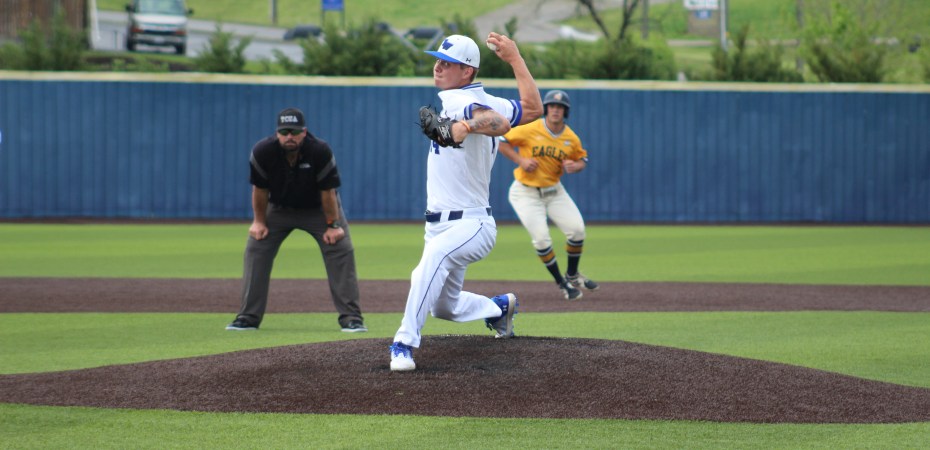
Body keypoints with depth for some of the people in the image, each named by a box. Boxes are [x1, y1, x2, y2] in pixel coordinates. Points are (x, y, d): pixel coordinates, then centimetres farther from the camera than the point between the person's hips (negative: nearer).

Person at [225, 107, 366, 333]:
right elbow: (260, 189, -12)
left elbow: (328, 191, -22)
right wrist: (259, 221, -6)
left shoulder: (320, 151, -31)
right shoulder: (263, 151, -27)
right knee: (256, 250, -7)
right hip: (279, 208, 2)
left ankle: (351, 318, -9)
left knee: (341, 250, -14)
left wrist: (332, 225, -17)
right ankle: (248, 318, 0)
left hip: (318, 208, -2)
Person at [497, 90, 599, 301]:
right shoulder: (530, 130, -17)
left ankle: (572, 275, 18)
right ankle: (561, 284, 5)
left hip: (554, 190, 4)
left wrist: (575, 166, -14)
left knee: (577, 229, -7)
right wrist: (520, 160, -21)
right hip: (526, 193, -4)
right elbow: (501, 141, -8)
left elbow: (582, 159, 10)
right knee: (541, 238, -13)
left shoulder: (572, 139, -5)